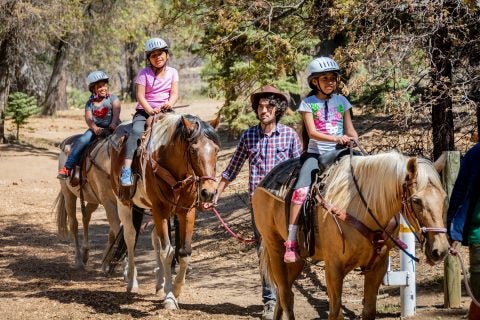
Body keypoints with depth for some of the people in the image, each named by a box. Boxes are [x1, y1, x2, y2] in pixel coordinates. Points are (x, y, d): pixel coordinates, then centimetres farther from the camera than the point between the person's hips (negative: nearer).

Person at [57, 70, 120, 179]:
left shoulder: (112, 98, 2)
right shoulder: (90, 103, 7)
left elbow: (116, 113, -14)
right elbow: (89, 119, -6)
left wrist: (113, 124, -35)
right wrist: (95, 128, -28)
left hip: (112, 128, -1)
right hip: (96, 128, 1)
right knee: (81, 141, -20)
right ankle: (67, 168, -21)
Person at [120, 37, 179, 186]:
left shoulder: (172, 72, 10)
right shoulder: (144, 73, 1)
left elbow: (174, 93, 3)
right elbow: (140, 95, -7)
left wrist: (169, 103, -20)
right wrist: (150, 110, -22)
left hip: (165, 110, 4)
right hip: (144, 110, -3)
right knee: (137, 131, -31)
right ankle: (126, 169, -40)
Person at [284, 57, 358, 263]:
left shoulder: (341, 101, 13)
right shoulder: (308, 103, 3)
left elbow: (350, 131, 12)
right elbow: (312, 132, -9)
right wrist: (336, 138, -23)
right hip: (316, 153, -4)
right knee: (301, 189, -25)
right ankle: (291, 243, -25)